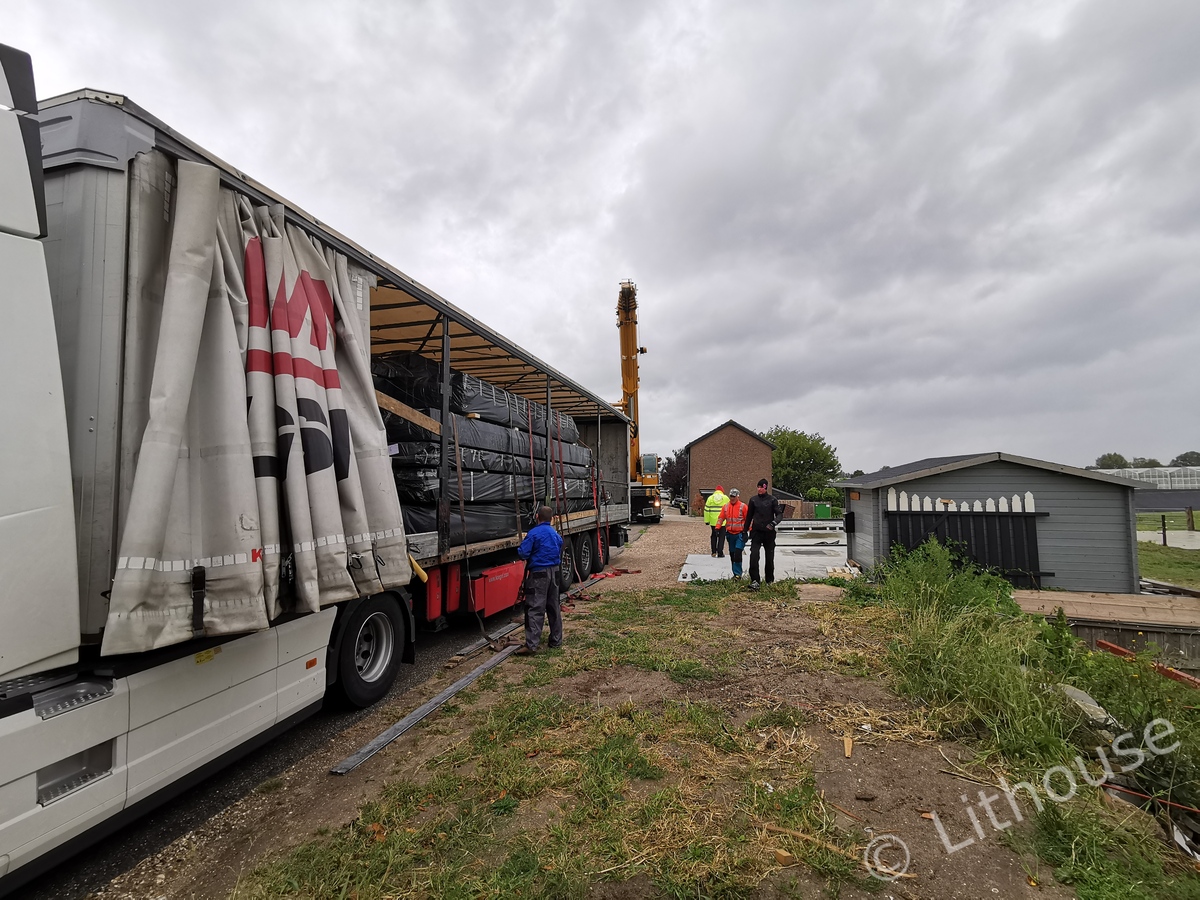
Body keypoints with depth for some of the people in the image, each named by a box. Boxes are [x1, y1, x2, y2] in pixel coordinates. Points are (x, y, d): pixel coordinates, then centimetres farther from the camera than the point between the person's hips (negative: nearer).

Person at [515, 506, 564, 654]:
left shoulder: (534, 533, -11)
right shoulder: (556, 534, 10)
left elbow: (523, 553, -14)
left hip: (539, 573, -7)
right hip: (554, 572, 7)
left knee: (535, 609, -8)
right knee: (554, 607, 15)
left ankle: (531, 645, -12)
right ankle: (556, 640, 23)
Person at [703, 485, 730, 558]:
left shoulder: (710, 498, 3)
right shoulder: (726, 498, 2)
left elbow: (706, 510, 1)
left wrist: (707, 520, 5)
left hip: (713, 521, 2)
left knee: (714, 535, 17)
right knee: (721, 537, 5)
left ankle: (714, 552, 16)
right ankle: (720, 553, 2)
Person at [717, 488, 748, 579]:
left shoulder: (743, 506, -5)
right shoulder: (726, 506, 8)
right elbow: (721, 518, 12)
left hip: (740, 534, -5)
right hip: (730, 534, 5)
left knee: (737, 553, -13)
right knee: (732, 554, 11)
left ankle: (737, 573, -5)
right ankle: (736, 573, 23)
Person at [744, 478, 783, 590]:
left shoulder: (772, 500, 1)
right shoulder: (753, 500, 6)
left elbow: (779, 514, -4)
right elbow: (749, 516, 13)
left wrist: (774, 523, -24)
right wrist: (745, 531, 13)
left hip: (769, 533, 0)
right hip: (756, 532, 1)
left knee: (770, 558, 10)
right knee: (754, 556, -14)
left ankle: (770, 581, 24)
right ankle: (754, 580, -14)